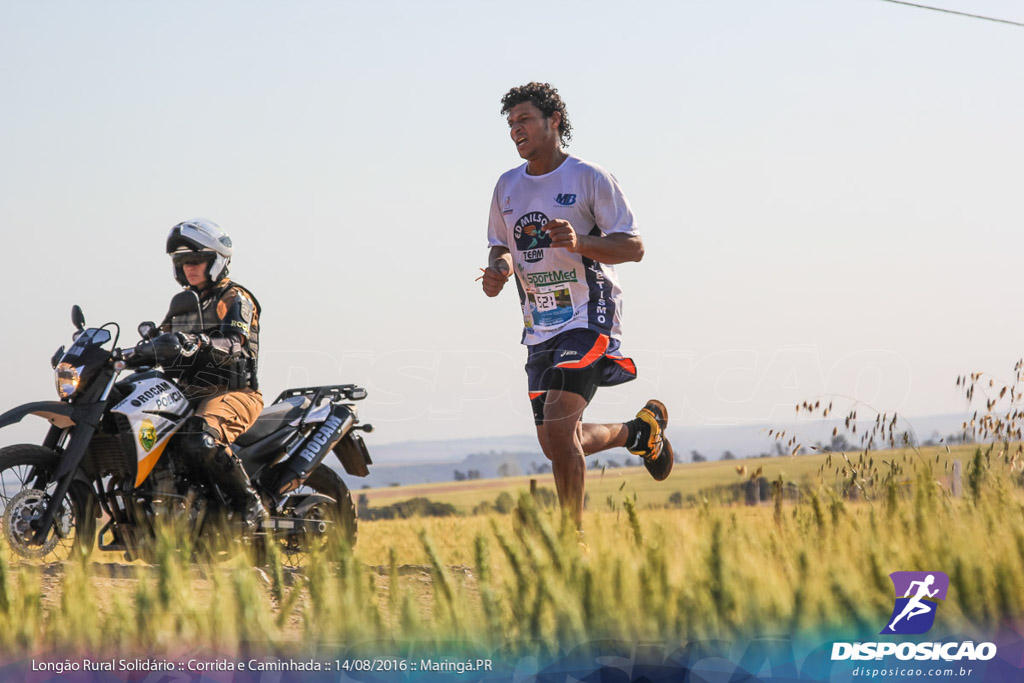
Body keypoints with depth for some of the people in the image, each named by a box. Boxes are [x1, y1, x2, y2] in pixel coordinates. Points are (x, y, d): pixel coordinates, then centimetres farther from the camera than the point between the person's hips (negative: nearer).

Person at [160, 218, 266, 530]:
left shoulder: (235, 299, -3)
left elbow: (233, 346, -19)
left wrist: (199, 342, -39)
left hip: (233, 393, -8)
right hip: (189, 394, 8)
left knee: (201, 441, -36)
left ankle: (251, 504, -23)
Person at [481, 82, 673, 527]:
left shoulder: (589, 178, -6)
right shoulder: (507, 186, 11)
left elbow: (633, 247, -8)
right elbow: (501, 247, 22)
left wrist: (579, 243, -25)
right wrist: (497, 270, -3)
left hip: (588, 318, -7)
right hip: (539, 325, 7)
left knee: (558, 425, -22)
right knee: (556, 445, 9)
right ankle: (638, 431, 37)